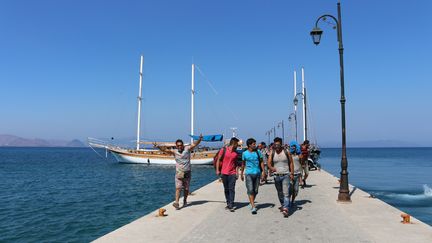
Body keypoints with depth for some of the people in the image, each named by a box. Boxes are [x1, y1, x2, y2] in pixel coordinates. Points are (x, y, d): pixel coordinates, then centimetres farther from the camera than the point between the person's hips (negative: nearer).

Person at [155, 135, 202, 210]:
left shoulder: (187, 149, -2)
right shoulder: (174, 151, 0)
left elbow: (194, 144, -13)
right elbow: (165, 150, -10)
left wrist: (199, 139, -31)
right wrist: (158, 147, -26)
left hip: (187, 173, 0)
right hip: (178, 173, 0)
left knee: (186, 189, 10)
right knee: (178, 188, -11)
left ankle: (185, 201, 29)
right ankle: (177, 203, -15)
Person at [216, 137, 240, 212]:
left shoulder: (236, 153, 7)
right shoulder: (223, 150, -2)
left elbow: (236, 163, 13)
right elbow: (218, 160, 1)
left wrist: (237, 172, 3)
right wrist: (217, 170, -5)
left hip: (232, 173, 1)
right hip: (224, 173, -1)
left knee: (232, 189, -8)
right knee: (226, 189, 10)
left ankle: (231, 206, -8)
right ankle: (228, 204, 23)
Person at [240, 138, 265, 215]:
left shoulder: (258, 152, 5)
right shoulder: (245, 153, 2)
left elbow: (261, 162, 9)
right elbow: (243, 164, 13)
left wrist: (263, 171, 0)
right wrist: (241, 174, 17)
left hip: (257, 173, 2)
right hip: (249, 173, -2)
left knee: (255, 190, 9)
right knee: (250, 190, -11)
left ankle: (252, 203, 29)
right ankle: (253, 207, -12)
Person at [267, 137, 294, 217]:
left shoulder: (286, 152, 0)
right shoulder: (272, 152, 2)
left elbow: (291, 162, 6)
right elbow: (269, 163, -2)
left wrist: (291, 173, 0)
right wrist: (272, 168, -23)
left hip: (286, 175, -2)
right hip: (276, 176, 3)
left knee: (286, 193, -12)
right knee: (280, 193, 16)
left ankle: (285, 209, -15)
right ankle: (283, 205, 35)